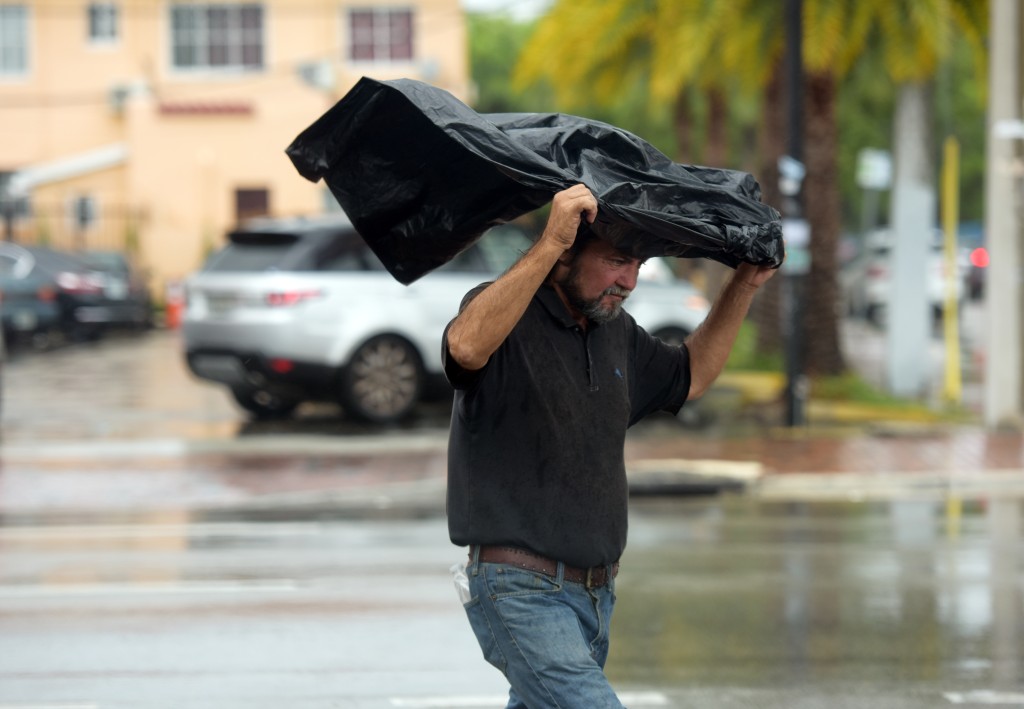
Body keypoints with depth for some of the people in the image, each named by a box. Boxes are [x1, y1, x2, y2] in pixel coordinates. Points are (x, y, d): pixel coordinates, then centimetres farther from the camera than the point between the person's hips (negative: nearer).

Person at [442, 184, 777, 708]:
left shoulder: (615, 331, 14)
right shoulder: (507, 312, -13)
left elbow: (689, 377, 30)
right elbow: (466, 346, -37)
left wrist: (744, 287, 18)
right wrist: (549, 244, -42)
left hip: (595, 595, 9)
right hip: (521, 591, -9)